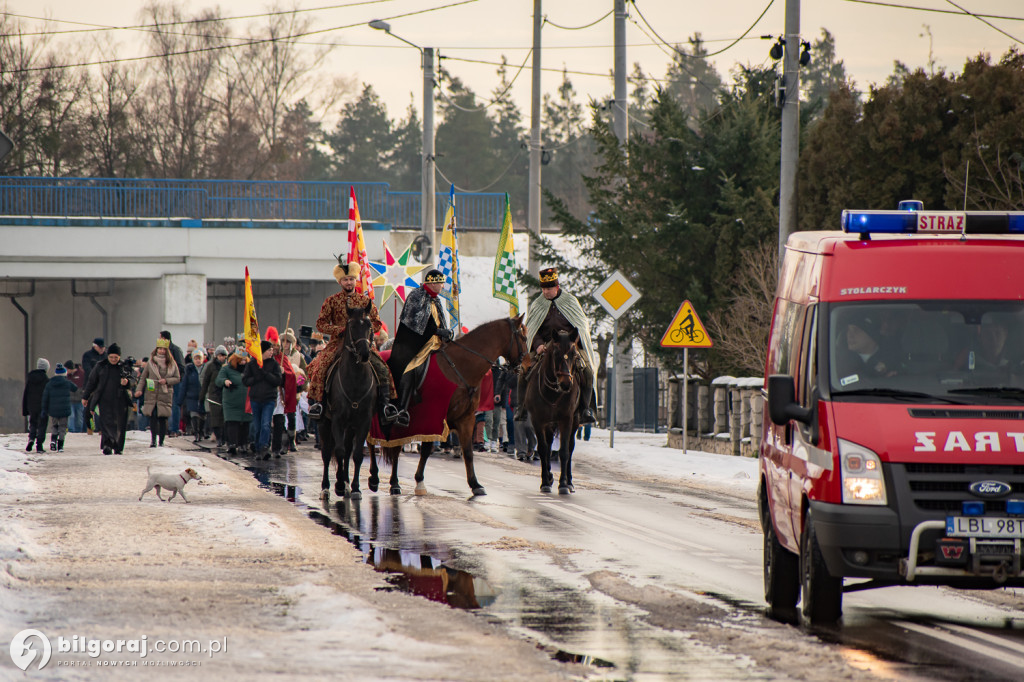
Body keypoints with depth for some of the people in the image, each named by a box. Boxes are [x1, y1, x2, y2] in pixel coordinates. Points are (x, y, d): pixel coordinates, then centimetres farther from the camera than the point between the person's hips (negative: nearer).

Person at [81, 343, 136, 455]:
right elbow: (91, 382, 15)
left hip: (120, 401, 1)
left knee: (120, 424, 2)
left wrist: (127, 382, -17)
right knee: (106, 422, -15)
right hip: (105, 400, -1)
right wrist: (85, 397, 18)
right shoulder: (100, 367, 7)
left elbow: (132, 383, 8)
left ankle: (118, 447, 13)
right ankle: (107, 445, -28)